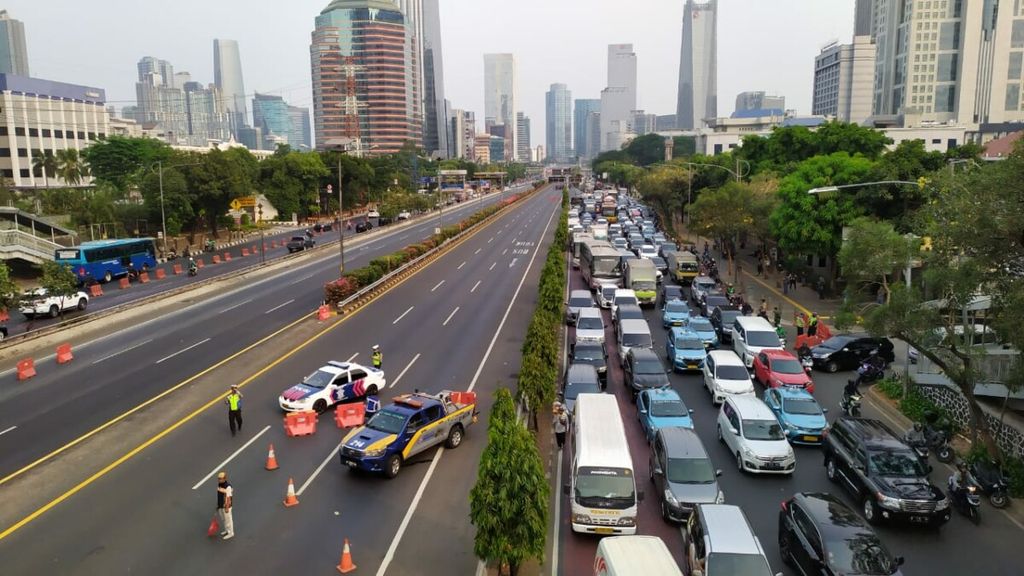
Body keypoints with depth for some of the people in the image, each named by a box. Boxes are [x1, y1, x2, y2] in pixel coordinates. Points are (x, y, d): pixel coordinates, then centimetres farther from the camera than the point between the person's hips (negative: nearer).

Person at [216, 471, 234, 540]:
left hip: (226, 506, -8)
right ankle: (227, 530, 40)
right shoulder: (219, 484, -2)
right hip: (220, 505, 8)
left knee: (228, 519, 7)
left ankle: (230, 533, 22)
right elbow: (219, 495, 9)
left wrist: (227, 508, -19)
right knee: (223, 519, 21)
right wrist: (218, 504, 16)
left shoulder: (228, 487, -28)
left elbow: (228, 498, -23)